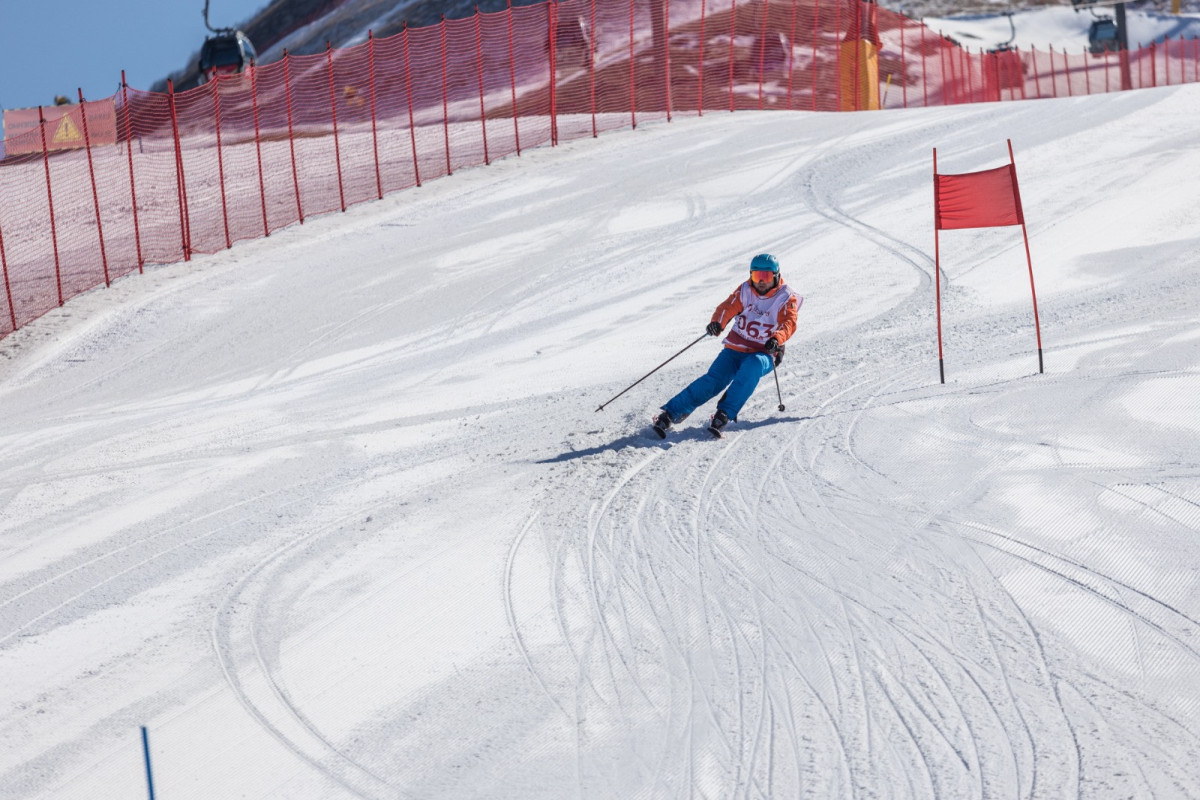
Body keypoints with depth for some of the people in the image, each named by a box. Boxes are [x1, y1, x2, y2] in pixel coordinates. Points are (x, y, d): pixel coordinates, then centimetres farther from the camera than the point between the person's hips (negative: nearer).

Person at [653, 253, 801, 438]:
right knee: (714, 379, -21)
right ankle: (671, 413, -27)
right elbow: (728, 307, -8)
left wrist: (777, 339, -40)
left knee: (752, 366, -37)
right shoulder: (745, 291, 5)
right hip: (735, 349, 2)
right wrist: (717, 322, -31)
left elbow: (789, 323, -18)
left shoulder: (786, 299, -3)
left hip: (763, 355, -2)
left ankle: (725, 414, -39)